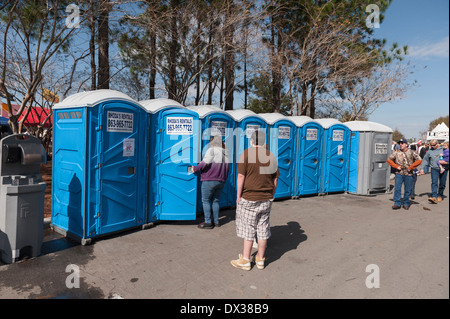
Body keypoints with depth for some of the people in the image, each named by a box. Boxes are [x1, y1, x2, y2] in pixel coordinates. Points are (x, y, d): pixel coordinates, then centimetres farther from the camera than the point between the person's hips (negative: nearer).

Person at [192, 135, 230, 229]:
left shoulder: (212, 150, -11)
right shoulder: (226, 152, 12)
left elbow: (205, 163, -18)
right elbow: (227, 168, 15)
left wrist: (195, 169, -5)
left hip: (209, 180, -7)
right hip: (221, 181, 7)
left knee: (205, 200, 2)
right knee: (215, 201, 16)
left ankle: (208, 222, 2)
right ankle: (216, 221, 19)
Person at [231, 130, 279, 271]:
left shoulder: (246, 154, -10)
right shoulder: (271, 156, 6)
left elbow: (241, 176, -13)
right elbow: (275, 179, 8)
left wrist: (238, 196, -5)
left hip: (249, 198, -5)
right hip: (266, 199, 5)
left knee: (248, 229, 4)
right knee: (263, 229, 11)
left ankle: (245, 260, 14)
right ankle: (260, 259, 23)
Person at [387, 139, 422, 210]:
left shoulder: (411, 153, 2)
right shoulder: (397, 153, 5)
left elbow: (419, 160, 0)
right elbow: (389, 160, 10)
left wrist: (411, 167, -5)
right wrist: (396, 166, -1)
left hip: (408, 174, 0)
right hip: (399, 173, 1)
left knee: (407, 190, 6)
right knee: (397, 188, -6)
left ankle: (406, 204, 19)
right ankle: (397, 203, 2)